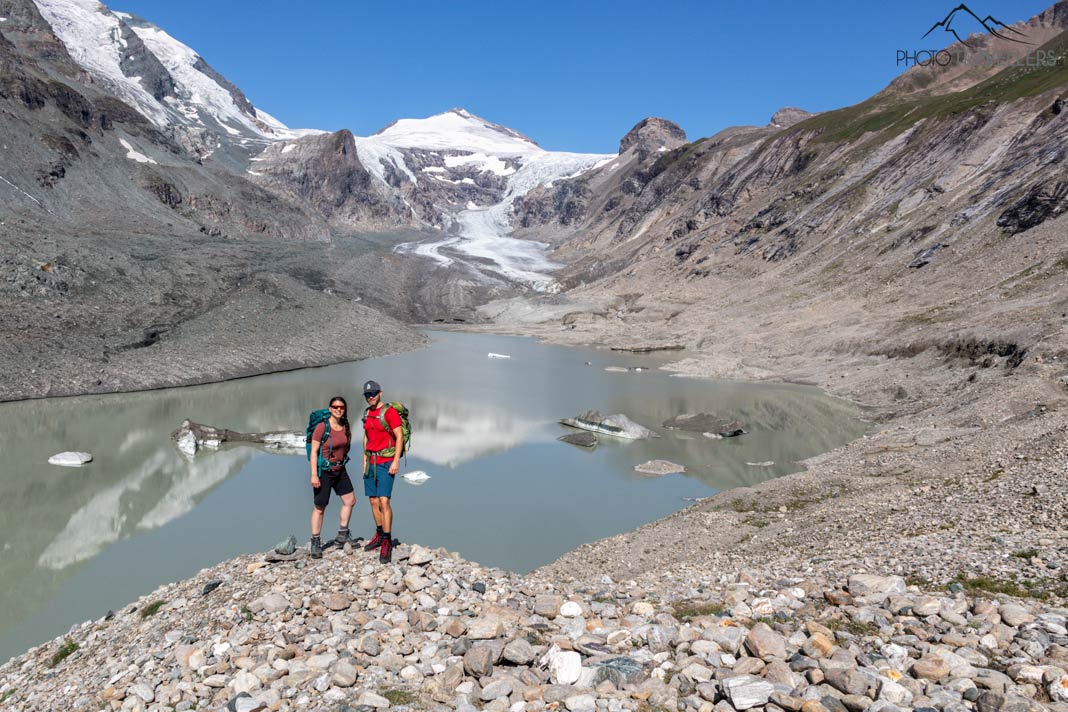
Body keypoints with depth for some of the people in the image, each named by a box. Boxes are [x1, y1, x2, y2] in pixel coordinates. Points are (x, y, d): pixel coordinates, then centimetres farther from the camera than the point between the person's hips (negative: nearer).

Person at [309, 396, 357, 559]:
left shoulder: (346, 426, 1)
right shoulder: (322, 427, -17)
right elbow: (314, 452, -17)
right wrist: (314, 475, -21)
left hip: (340, 470, 7)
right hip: (323, 471, -7)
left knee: (350, 501, 10)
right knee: (320, 508, 1)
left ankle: (342, 536, 24)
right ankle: (315, 543, 13)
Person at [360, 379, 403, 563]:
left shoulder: (389, 412, -11)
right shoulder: (367, 414, 12)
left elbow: (399, 437, -13)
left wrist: (396, 461, -18)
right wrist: (365, 460, 17)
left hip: (386, 462, -7)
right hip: (371, 462, 7)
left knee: (383, 501, -13)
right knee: (373, 501, 11)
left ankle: (387, 542, -7)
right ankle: (379, 535, 26)